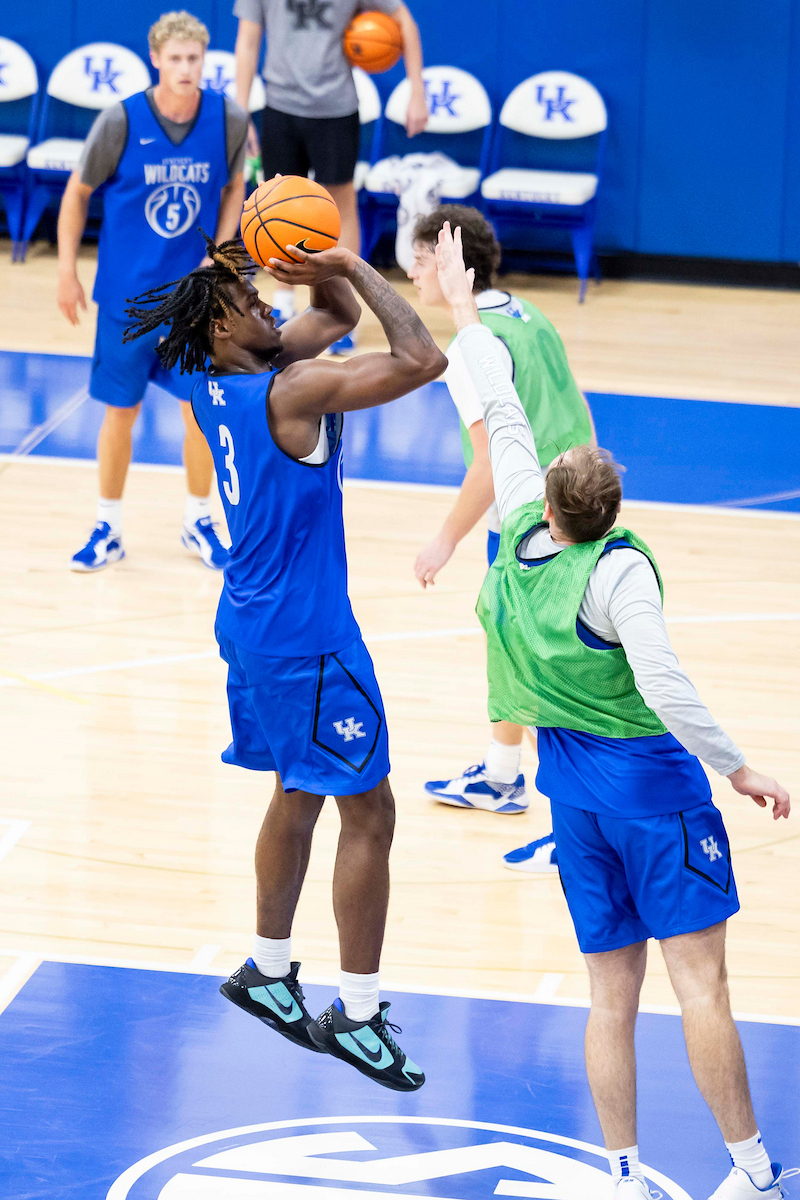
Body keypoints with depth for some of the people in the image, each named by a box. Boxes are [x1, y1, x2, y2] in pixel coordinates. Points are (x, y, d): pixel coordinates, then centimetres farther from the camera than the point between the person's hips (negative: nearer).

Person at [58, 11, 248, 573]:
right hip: (128, 293, -1)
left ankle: (198, 522, 25)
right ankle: (109, 530, 23)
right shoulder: (121, 121, -15)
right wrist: (68, 270, -2)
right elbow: (78, 192, -1)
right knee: (121, 414, 7)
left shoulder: (229, 120, -10)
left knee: (201, 409, 4)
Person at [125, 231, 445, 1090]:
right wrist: (352, 267, -21)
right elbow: (422, 360, -28)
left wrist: (332, 279, -4)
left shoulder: (217, 383, 4)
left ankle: (267, 971, 32)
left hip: (256, 623, 9)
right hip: (305, 638, -9)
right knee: (368, 813, -2)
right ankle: (357, 1015, 2)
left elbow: (339, 315, 16)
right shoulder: (289, 391, -23)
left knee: (299, 795, 22)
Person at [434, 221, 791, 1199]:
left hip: (570, 779, 7)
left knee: (611, 997, 9)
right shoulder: (617, 570, -18)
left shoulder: (521, 536, 0)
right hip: (648, 774, -6)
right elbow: (663, 688, -25)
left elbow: (505, 419, 13)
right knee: (700, 981, -5)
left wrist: (463, 309, 25)